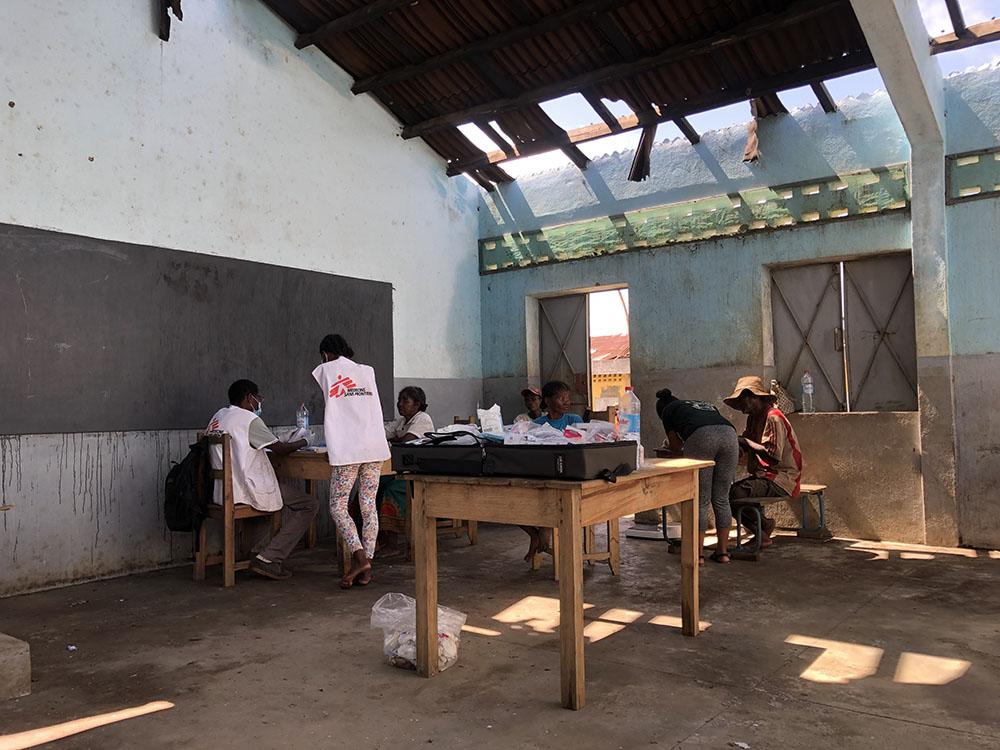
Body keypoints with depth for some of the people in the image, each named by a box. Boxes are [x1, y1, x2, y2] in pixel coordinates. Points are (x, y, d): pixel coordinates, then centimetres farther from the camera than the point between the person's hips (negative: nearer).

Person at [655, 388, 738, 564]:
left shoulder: (668, 411, 28)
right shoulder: (704, 405, 41)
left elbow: (675, 447, 29)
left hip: (701, 438, -4)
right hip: (729, 434, 4)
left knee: (700, 500, 2)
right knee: (721, 499, 12)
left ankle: (698, 553, 5)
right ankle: (723, 551, 16)